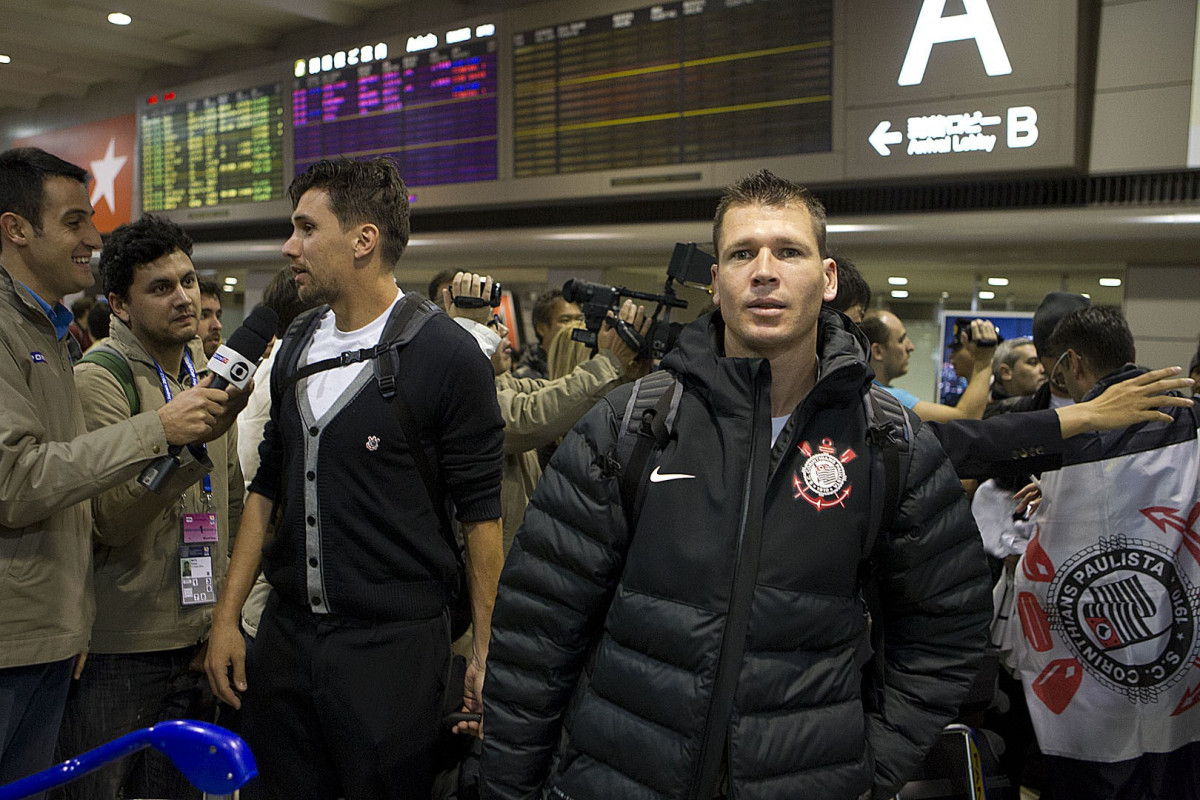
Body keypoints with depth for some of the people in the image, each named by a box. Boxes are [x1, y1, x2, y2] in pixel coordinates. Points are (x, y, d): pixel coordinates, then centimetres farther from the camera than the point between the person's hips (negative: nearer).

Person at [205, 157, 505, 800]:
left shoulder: (446, 355, -12)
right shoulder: (298, 347, 8)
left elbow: (481, 512, -10)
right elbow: (268, 486, 13)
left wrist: (484, 655, -9)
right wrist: (227, 614, 9)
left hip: (396, 644, -6)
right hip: (285, 635, 6)